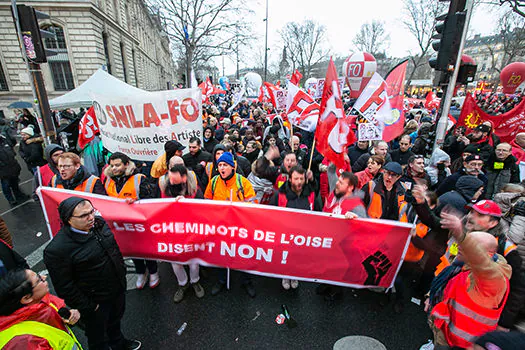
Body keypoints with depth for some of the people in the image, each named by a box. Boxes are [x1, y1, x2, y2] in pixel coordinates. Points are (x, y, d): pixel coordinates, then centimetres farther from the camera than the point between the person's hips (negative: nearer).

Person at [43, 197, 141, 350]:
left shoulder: (99, 223, -9)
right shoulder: (57, 249, -30)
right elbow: (64, 287, -21)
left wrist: (122, 272, 10)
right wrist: (87, 307, -14)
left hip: (118, 290, 7)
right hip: (95, 302, -6)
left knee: (115, 320, 33)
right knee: (98, 337, 21)